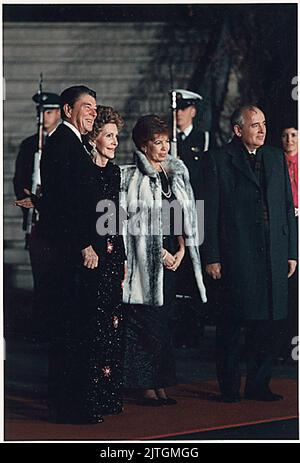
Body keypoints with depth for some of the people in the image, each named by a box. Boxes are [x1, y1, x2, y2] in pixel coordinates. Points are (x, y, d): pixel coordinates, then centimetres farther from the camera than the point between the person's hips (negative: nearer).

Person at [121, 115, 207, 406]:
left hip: (173, 259, 6)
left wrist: (181, 250, 1)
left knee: (163, 323, 8)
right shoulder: (130, 177, -6)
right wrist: (161, 252, -10)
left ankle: (160, 384, 12)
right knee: (146, 324, -4)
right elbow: (134, 221, -10)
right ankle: (146, 385, 2)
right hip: (145, 260, -6)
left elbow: (183, 216, 14)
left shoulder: (177, 174, 13)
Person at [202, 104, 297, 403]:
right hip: (236, 256, -4)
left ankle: (258, 385, 16)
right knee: (231, 322, 1)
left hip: (273, 256, 5)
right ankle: (229, 387, 13)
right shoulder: (219, 160, -1)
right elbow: (209, 212, -3)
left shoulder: (276, 157, 14)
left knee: (270, 322, 5)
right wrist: (211, 257, -8)